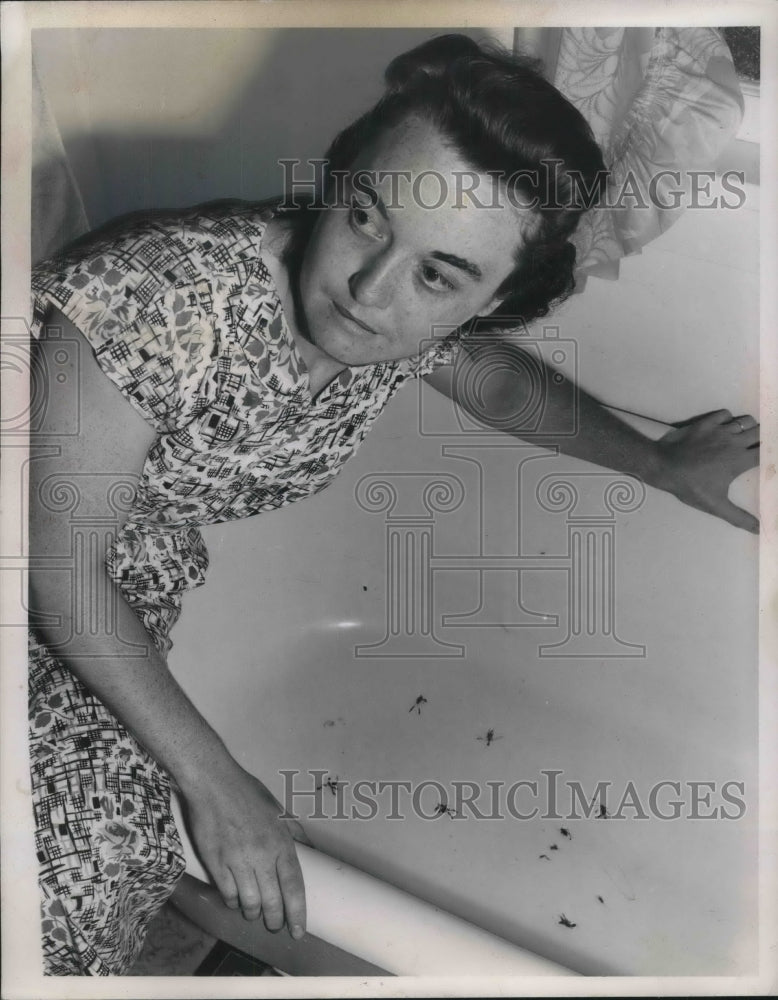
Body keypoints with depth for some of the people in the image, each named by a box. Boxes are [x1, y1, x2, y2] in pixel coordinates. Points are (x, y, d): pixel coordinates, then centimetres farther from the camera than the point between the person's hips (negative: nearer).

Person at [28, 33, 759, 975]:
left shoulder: (416, 326, -17)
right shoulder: (165, 297, -36)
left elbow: (502, 382, 7)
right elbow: (59, 564, -25)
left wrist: (663, 463, 17)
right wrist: (214, 783, -19)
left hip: (141, 571, 4)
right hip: (44, 577, -4)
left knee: (117, 833, -12)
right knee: (82, 861, -18)